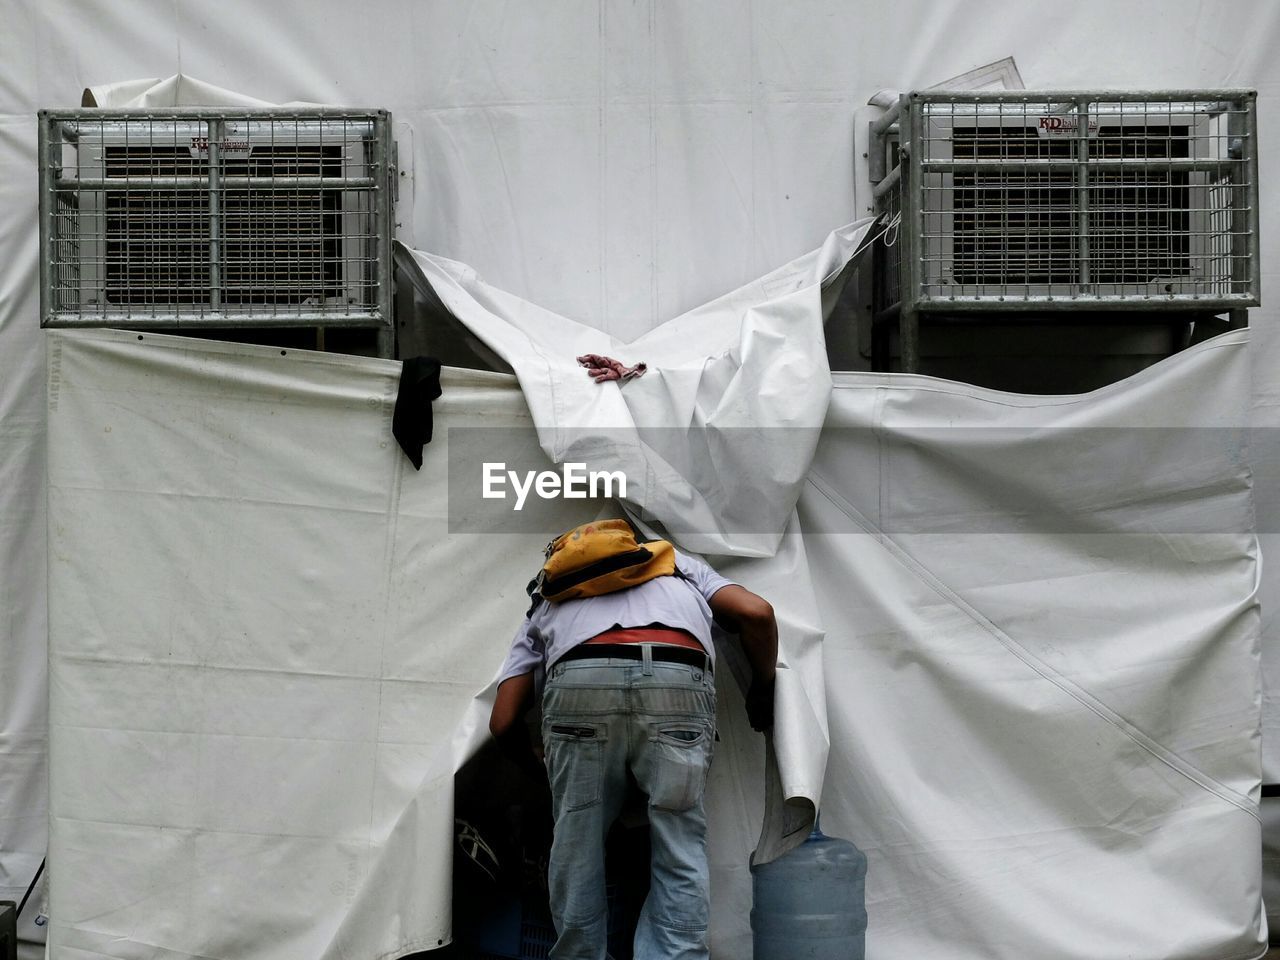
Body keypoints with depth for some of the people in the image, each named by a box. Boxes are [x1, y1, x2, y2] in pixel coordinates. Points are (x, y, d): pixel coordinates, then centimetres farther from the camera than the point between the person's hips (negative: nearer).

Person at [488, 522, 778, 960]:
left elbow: (503, 722, 25)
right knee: (680, 841, 10)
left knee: (577, 841, 15)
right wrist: (762, 688, 35)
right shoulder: (680, 563, 40)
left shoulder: (545, 606, 38)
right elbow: (757, 613, 20)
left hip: (579, 680, 0)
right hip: (679, 681, 0)